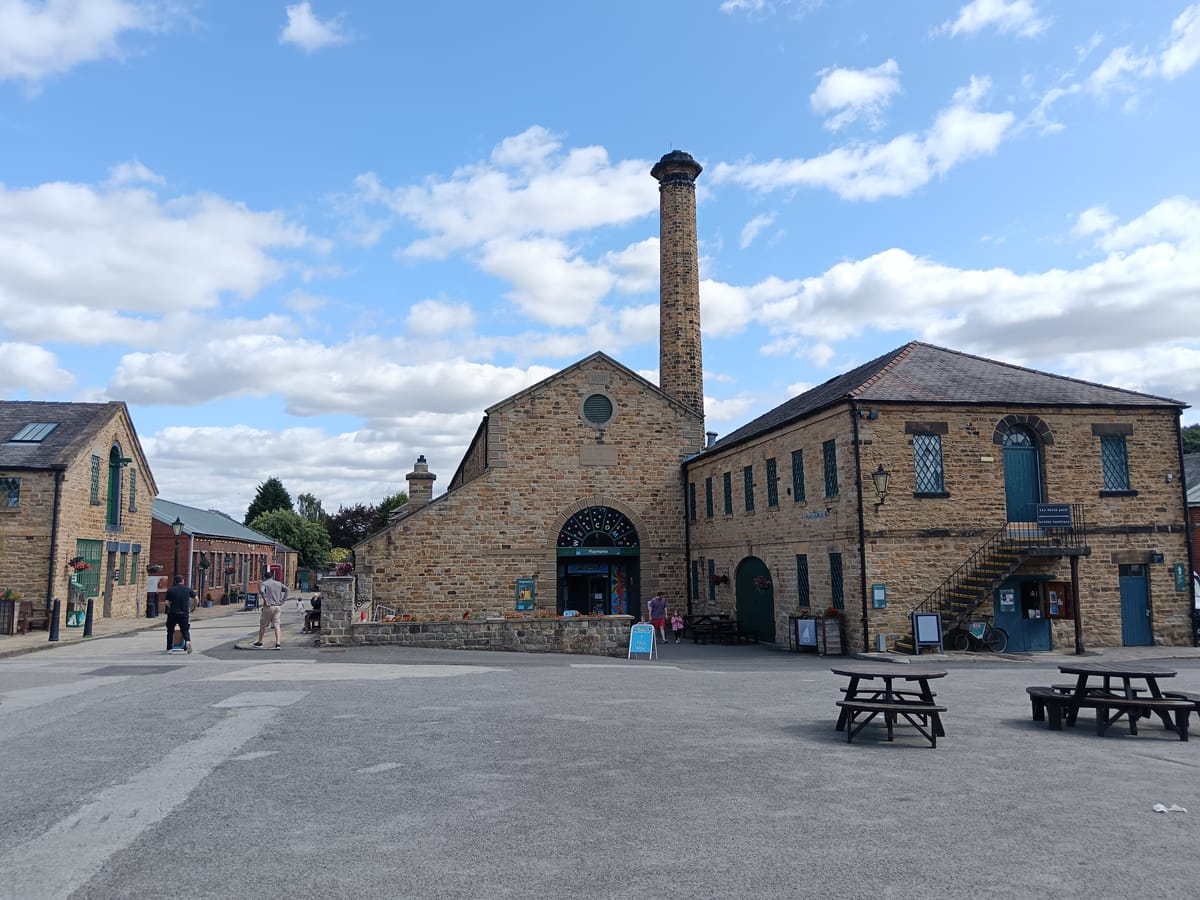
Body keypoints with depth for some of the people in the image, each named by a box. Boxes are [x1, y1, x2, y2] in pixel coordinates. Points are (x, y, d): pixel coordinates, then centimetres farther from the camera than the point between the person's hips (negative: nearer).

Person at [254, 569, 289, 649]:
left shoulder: (264, 583, 0)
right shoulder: (278, 583, 13)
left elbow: (261, 591, -20)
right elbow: (286, 589, 1)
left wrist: (266, 601, -17)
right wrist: (282, 601, 1)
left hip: (268, 607, -3)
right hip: (278, 607, 3)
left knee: (262, 625, 13)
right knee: (276, 625, 1)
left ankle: (260, 642, 25)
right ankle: (278, 643, -10)